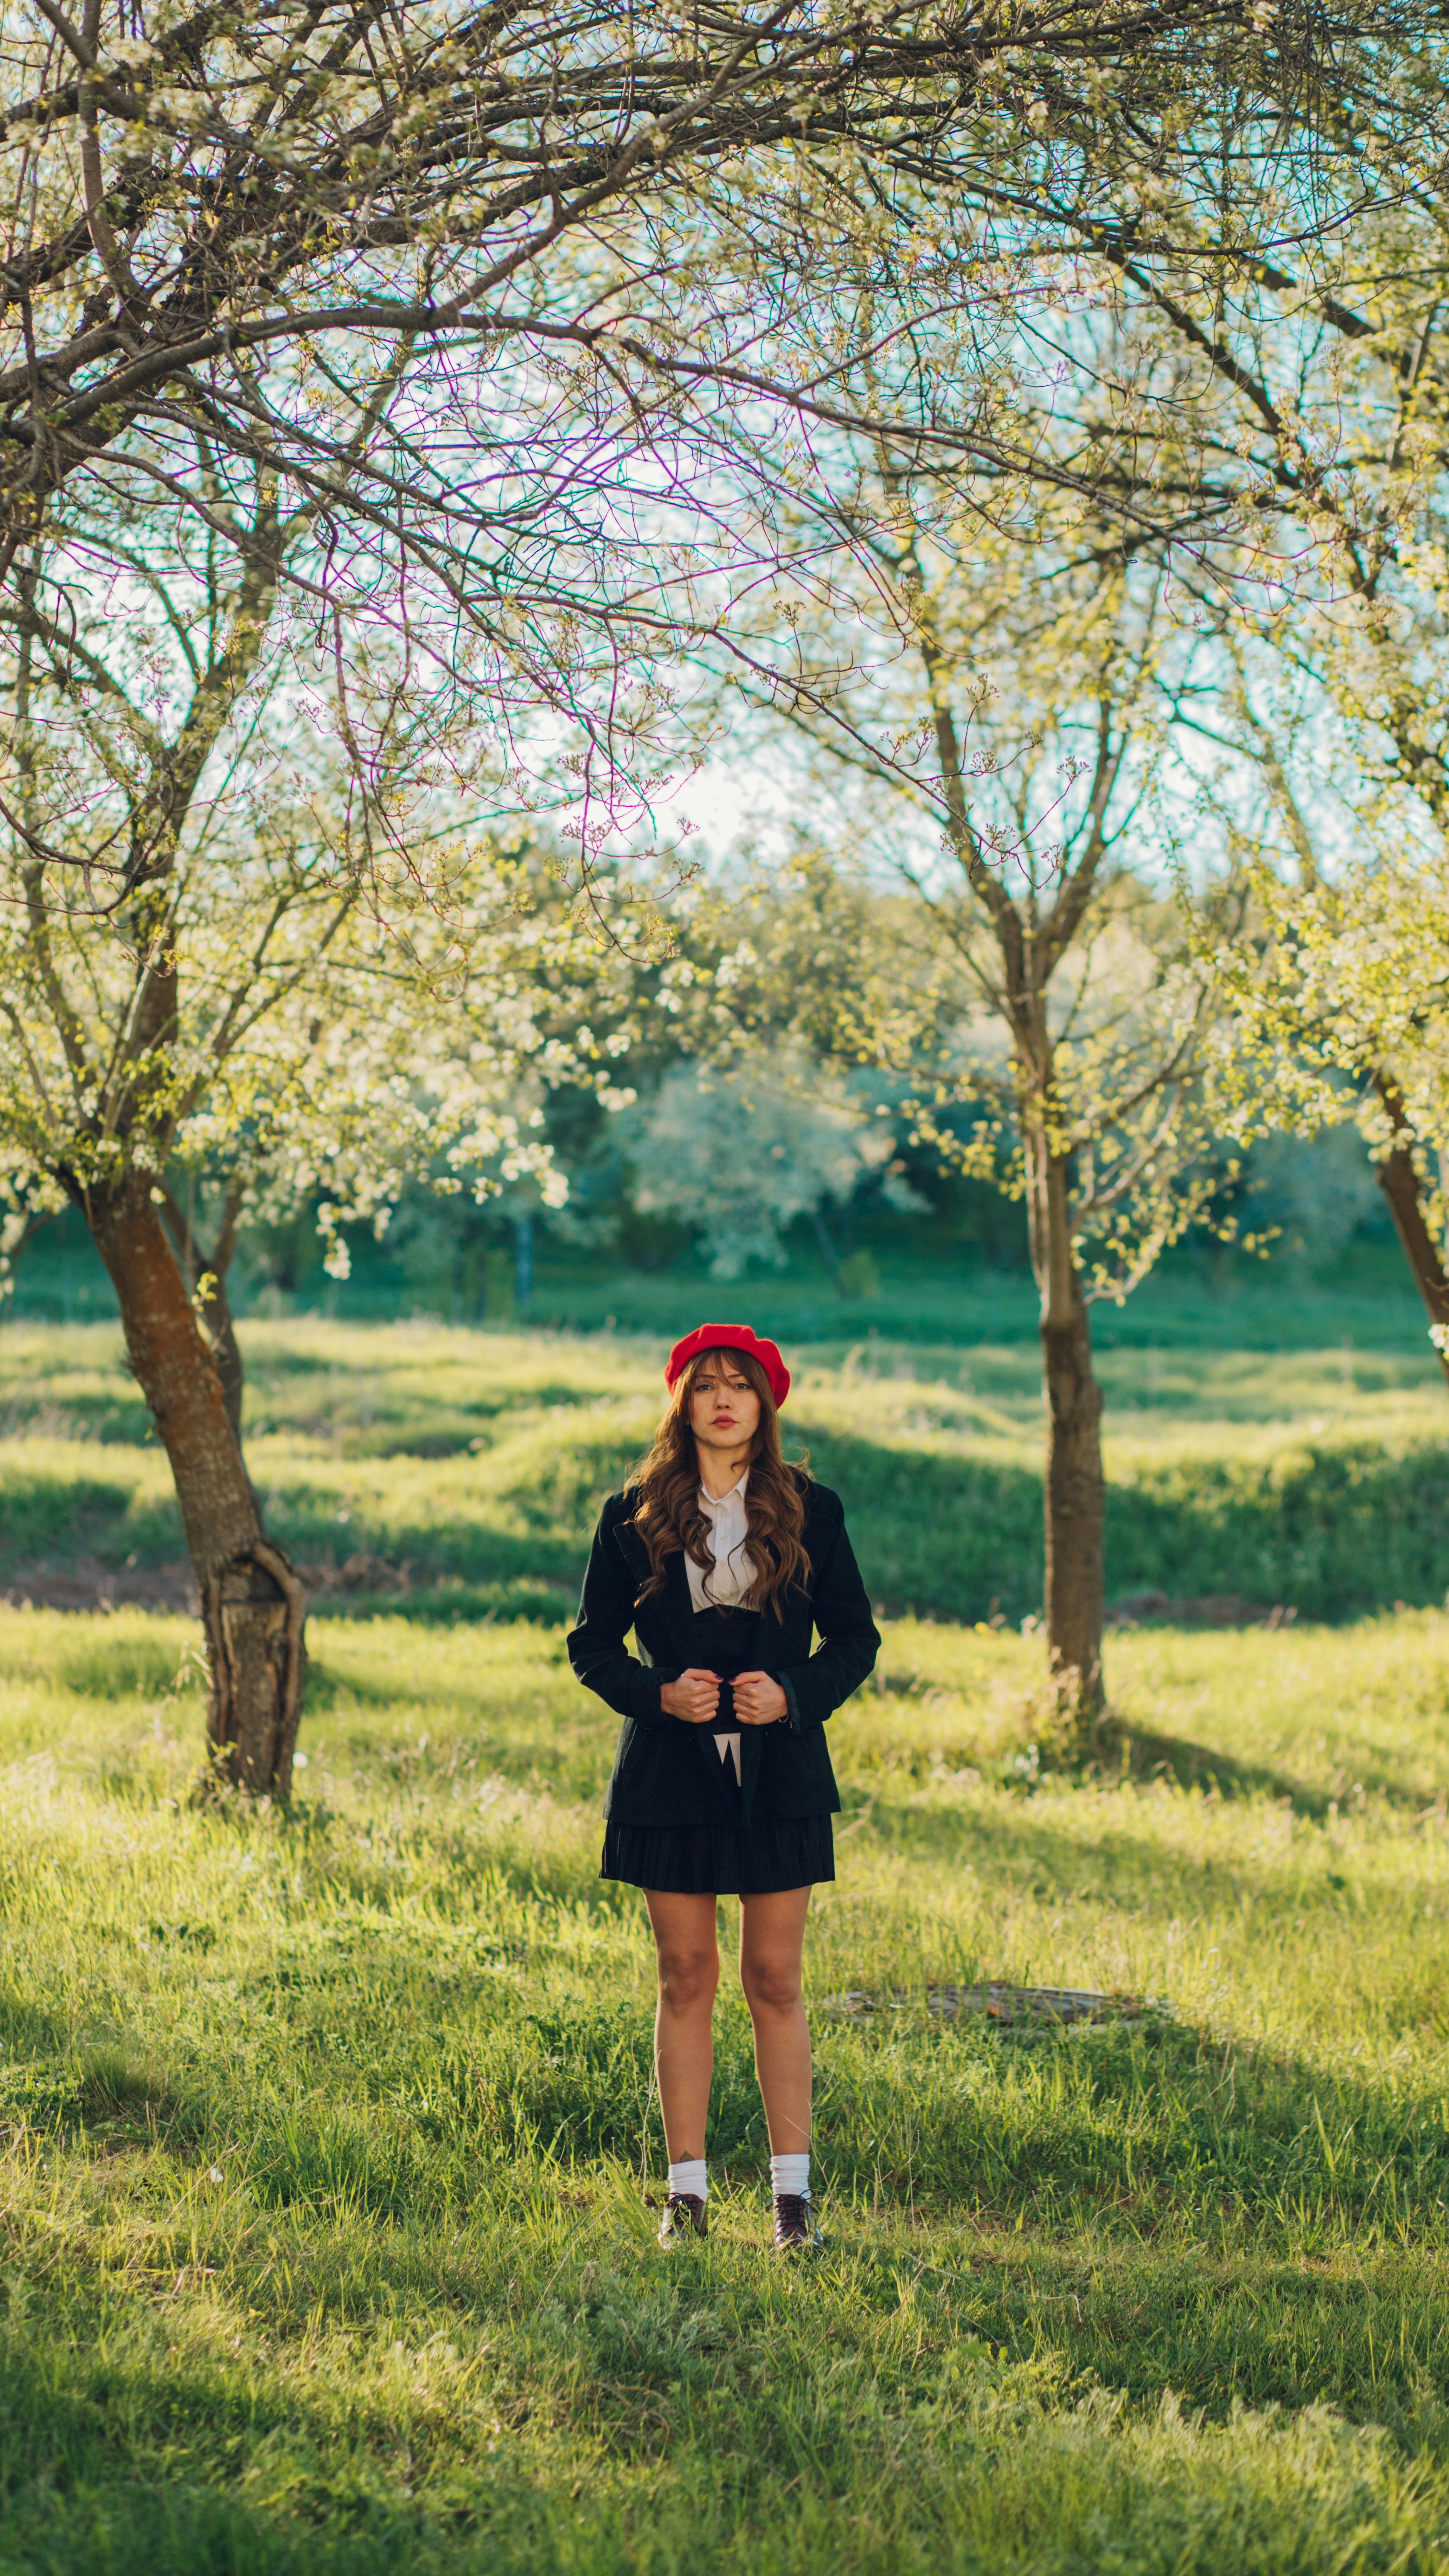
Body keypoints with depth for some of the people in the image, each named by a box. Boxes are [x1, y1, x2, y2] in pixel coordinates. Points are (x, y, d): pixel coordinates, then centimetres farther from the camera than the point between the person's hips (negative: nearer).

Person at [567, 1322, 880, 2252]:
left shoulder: (810, 1510, 2)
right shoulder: (635, 1515, 2)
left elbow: (856, 1637, 6)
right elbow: (593, 1642, 6)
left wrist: (792, 1694, -12)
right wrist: (660, 1692, -12)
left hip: (780, 1771, 0)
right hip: (671, 1771, 0)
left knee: (775, 1980, 3)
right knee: (687, 1978, 5)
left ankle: (793, 2188, 10)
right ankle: (688, 2189, 12)